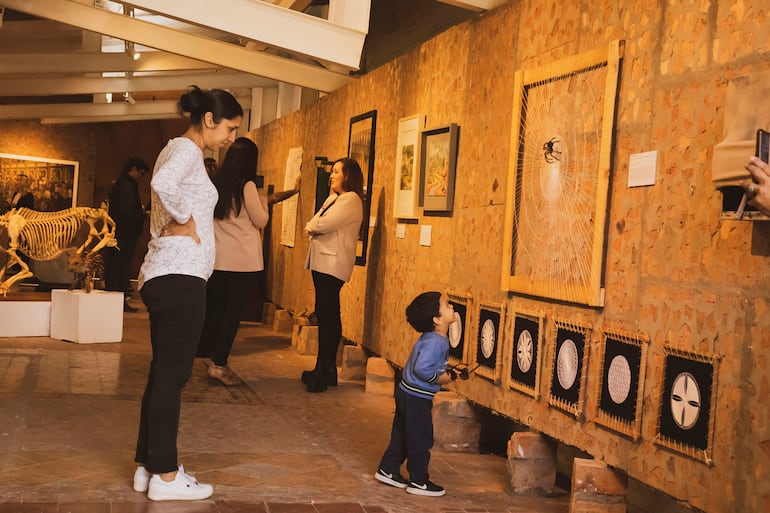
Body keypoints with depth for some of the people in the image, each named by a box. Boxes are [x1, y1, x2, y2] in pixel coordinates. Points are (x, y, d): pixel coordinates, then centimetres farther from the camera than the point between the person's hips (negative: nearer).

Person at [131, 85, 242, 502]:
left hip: (168, 275, 10)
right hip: (180, 275, -10)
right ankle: (164, 476, 2)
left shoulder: (181, 150, 21)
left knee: (164, 372, 13)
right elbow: (162, 184, -32)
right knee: (172, 374, -5)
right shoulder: (186, 148, -10)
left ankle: (149, 466, 19)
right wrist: (184, 220, -17)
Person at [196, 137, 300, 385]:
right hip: (242, 260, -6)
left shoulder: (216, 184, 8)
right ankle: (219, 364, -2)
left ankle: (206, 354, 20)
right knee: (233, 311, -1)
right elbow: (261, 221, -7)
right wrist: (263, 202, 11)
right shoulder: (247, 186, -12)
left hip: (217, 258, 6)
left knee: (214, 308, 14)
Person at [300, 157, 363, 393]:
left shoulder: (351, 199, -9)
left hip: (333, 263, -10)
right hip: (322, 261, 10)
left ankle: (324, 371, -8)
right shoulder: (333, 198, 22)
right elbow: (316, 224, 15)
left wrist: (311, 226, 1)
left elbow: (324, 224, -18)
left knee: (327, 315, -10)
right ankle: (324, 370, 15)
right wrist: (314, 227, -7)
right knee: (325, 315, 10)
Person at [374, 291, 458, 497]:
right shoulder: (435, 342, -25)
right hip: (417, 398, -10)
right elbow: (422, 368, -31)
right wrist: (441, 378, -18)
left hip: (407, 393, 10)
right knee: (421, 440, 3)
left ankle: (388, 470, 30)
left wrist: (446, 373, 6)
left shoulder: (433, 338, 7)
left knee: (402, 435, 20)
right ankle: (419, 482, 14)